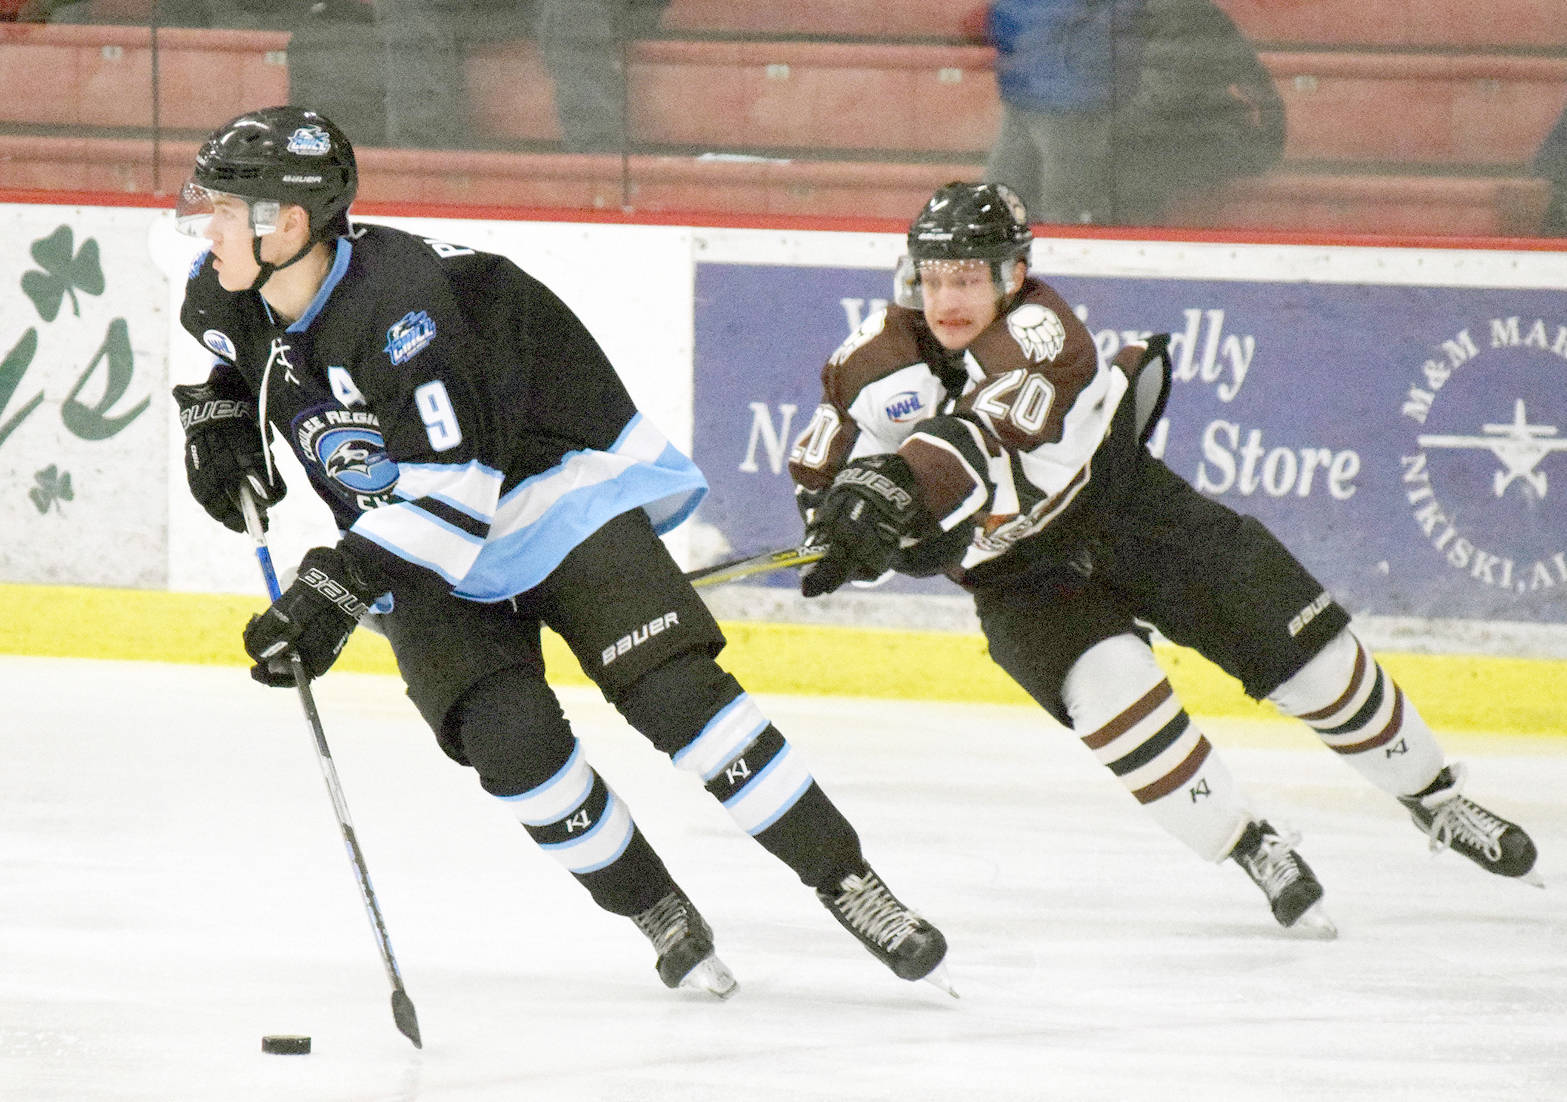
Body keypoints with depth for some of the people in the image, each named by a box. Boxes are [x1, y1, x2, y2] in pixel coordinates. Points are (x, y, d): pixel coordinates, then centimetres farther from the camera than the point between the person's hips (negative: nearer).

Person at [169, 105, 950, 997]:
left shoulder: (397, 299, -33)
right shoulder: (227, 300, -9)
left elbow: (453, 485, -37)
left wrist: (338, 589, -43)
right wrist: (215, 421, 0)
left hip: (553, 492, -6)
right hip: (425, 554, 6)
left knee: (673, 691, -18)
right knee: (509, 736, -18)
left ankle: (847, 882, -9)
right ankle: (657, 913, 0)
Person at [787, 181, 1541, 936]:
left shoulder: (1038, 328, -29)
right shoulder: (883, 353, -14)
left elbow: (990, 430, -48)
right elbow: (820, 469, -3)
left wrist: (898, 487, -65)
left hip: (1124, 504, -2)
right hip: (1016, 569, 2)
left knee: (1303, 648, -1)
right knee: (1107, 684, -27)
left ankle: (1436, 799, 21)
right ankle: (1253, 852, -14)